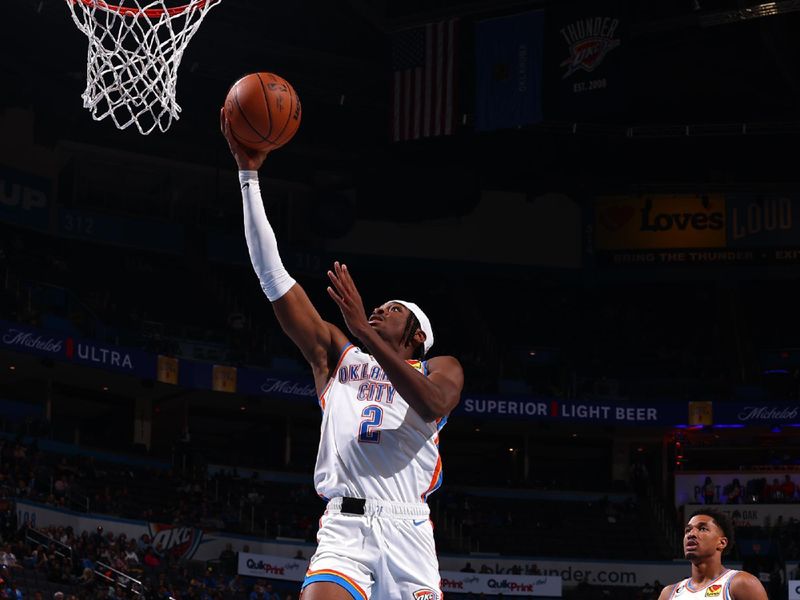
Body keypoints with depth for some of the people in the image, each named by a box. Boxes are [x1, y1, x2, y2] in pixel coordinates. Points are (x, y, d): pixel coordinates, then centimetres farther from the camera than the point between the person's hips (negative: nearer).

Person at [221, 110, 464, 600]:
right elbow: (273, 275, 14)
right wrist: (249, 176, 9)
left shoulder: (440, 368, 15)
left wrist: (364, 331, -16)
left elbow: (434, 404, -12)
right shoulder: (335, 353, 21)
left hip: (407, 531, 0)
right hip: (343, 527, 1)